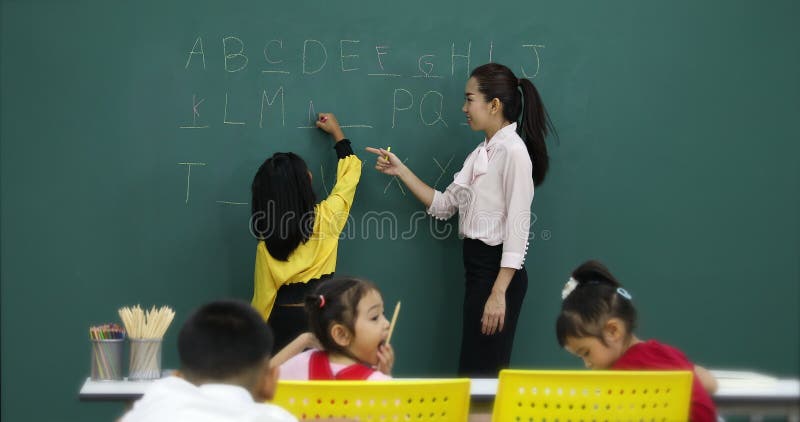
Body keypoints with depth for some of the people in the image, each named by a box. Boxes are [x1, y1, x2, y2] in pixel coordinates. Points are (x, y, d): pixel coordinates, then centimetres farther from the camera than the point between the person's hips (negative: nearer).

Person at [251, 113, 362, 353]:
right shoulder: (327, 217, -8)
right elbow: (350, 173, 9)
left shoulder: (266, 246, -10)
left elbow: (263, 298, -4)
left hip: (284, 318, -1)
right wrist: (337, 133, 21)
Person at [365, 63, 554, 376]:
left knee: (481, 370, -6)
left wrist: (499, 292, -22)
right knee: (473, 366, 11)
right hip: (476, 264, 9)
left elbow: (518, 226, -18)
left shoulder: (513, 151, -14)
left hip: (498, 268, -9)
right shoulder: (481, 153, 13)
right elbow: (443, 206, 16)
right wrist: (401, 172, 9)